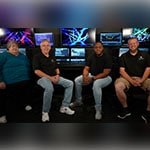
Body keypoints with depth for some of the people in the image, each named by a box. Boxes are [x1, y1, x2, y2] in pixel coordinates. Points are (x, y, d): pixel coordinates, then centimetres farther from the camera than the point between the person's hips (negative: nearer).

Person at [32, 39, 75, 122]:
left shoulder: (52, 57, 20)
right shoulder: (37, 57, 0)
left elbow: (56, 68, 24)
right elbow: (36, 71, -11)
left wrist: (57, 75, -1)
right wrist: (50, 77, -18)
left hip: (54, 77, 7)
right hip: (42, 78, -7)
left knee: (70, 83, -8)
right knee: (49, 88, -39)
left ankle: (64, 107, -7)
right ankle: (45, 112, -21)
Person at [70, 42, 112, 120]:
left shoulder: (107, 57, -17)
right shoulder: (91, 56, 2)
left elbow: (105, 73, -23)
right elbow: (86, 68, 0)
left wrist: (92, 78, -28)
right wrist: (85, 77, -23)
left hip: (105, 77, -7)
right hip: (92, 75, 7)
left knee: (96, 84, -39)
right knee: (77, 80, -6)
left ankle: (98, 109, -28)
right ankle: (78, 101, 11)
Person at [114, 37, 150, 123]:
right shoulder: (124, 56, 10)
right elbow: (122, 71, -1)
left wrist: (141, 80, -15)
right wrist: (131, 81, -15)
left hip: (142, 78, 1)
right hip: (128, 78, 0)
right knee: (118, 86, -33)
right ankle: (126, 109, -11)